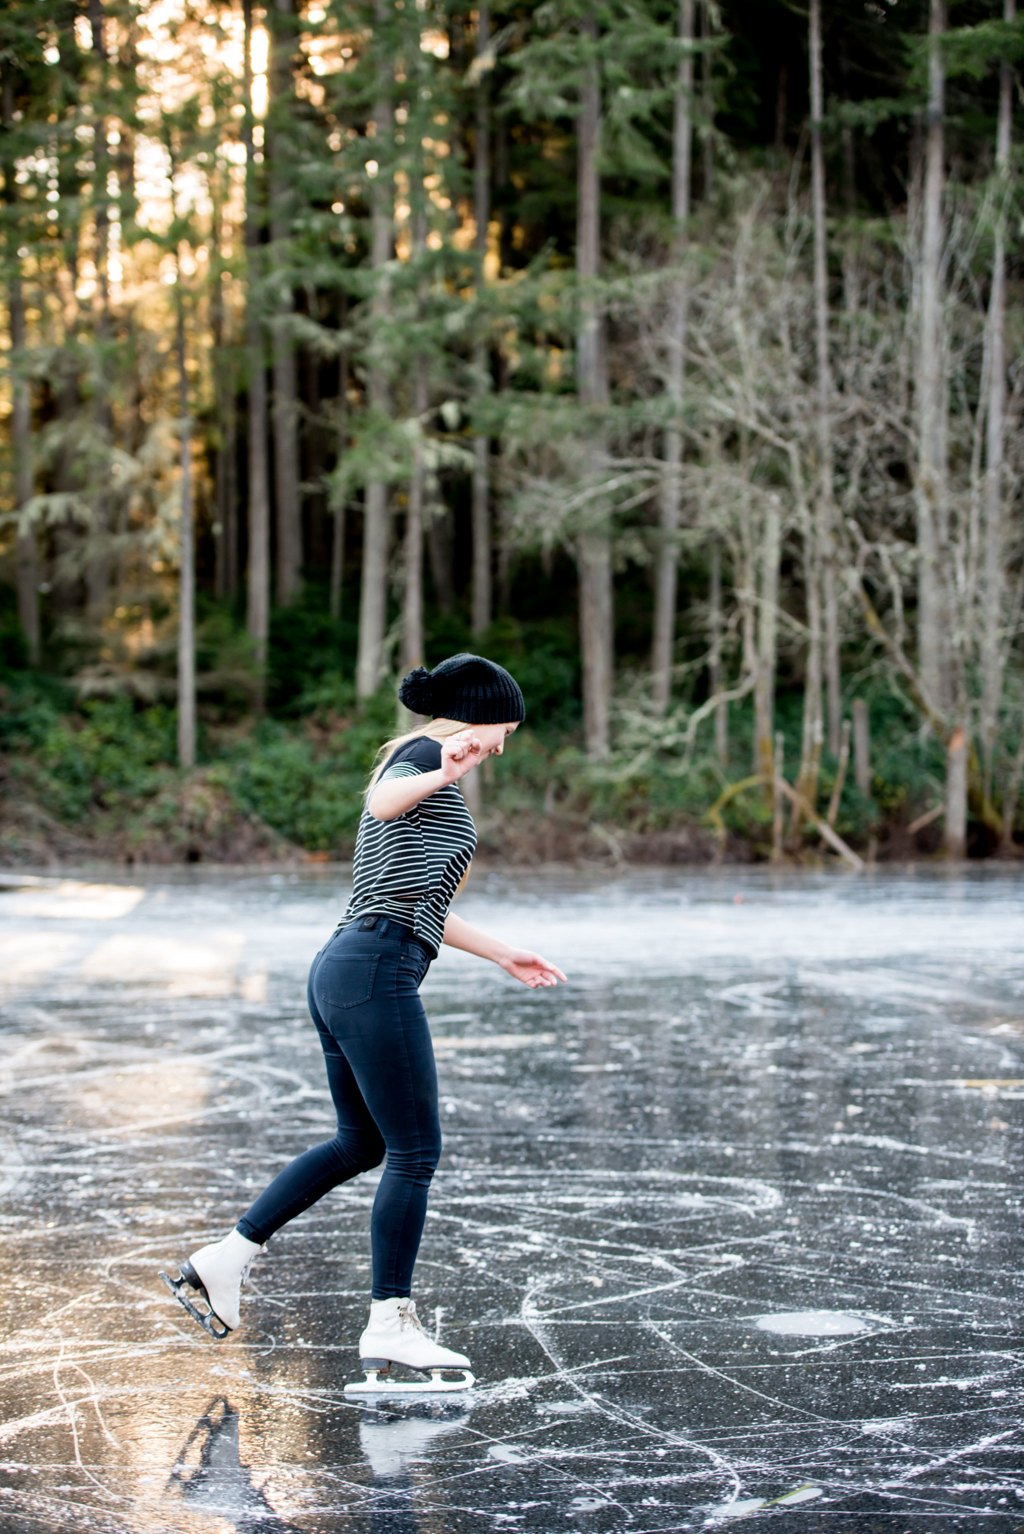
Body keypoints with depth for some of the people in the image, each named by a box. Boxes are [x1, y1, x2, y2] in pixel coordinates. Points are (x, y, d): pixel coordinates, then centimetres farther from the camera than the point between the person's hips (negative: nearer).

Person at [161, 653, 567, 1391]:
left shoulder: (421, 771, 24)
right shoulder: (423, 753, -4)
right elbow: (383, 801, -29)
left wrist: (504, 955, 32)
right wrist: (441, 775, -48)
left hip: (341, 971, 10)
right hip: (377, 974, -10)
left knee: (361, 1145, 21)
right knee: (416, 1152, -4)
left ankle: (224, 1260, 22)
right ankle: (391, 1327, 0)